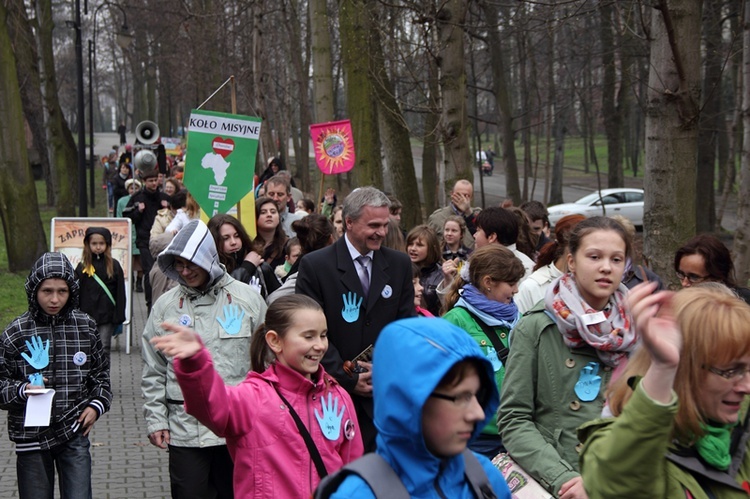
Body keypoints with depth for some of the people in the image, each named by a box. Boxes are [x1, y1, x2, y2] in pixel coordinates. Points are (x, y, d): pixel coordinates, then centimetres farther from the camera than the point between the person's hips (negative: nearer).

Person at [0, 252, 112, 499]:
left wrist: (97, 405, -1)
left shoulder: (85, 327, 1)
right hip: (31, 436, -1)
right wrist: (22, 390, -19)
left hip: (75, 434, 1)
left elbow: (100, 373, 14)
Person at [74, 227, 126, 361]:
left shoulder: (114, 266, 2)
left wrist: (119, 316, -4)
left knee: (104, 348, 1)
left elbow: (120, 293, 2)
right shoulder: (82, 267, 5)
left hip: (107, 315, -1)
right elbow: (76, 293, 7)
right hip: (87, 315, 1)